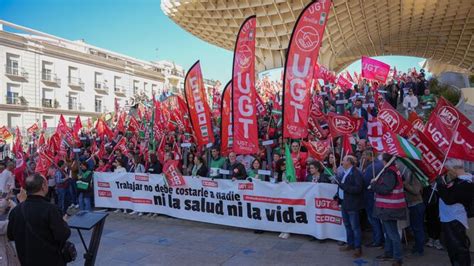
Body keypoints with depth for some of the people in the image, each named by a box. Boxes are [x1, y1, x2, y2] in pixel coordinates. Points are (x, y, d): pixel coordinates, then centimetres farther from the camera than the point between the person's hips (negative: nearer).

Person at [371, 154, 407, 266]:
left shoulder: (390, 173, -20)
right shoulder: (392, 170, 11)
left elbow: (385, 189, -27)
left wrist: (374, 184, -13)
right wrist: (377, 183, 5)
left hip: (389, 209, -11)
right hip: (388, 207, 11)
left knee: (392, 233, -3)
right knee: (388, 231, 20)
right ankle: (388, 253, 32)